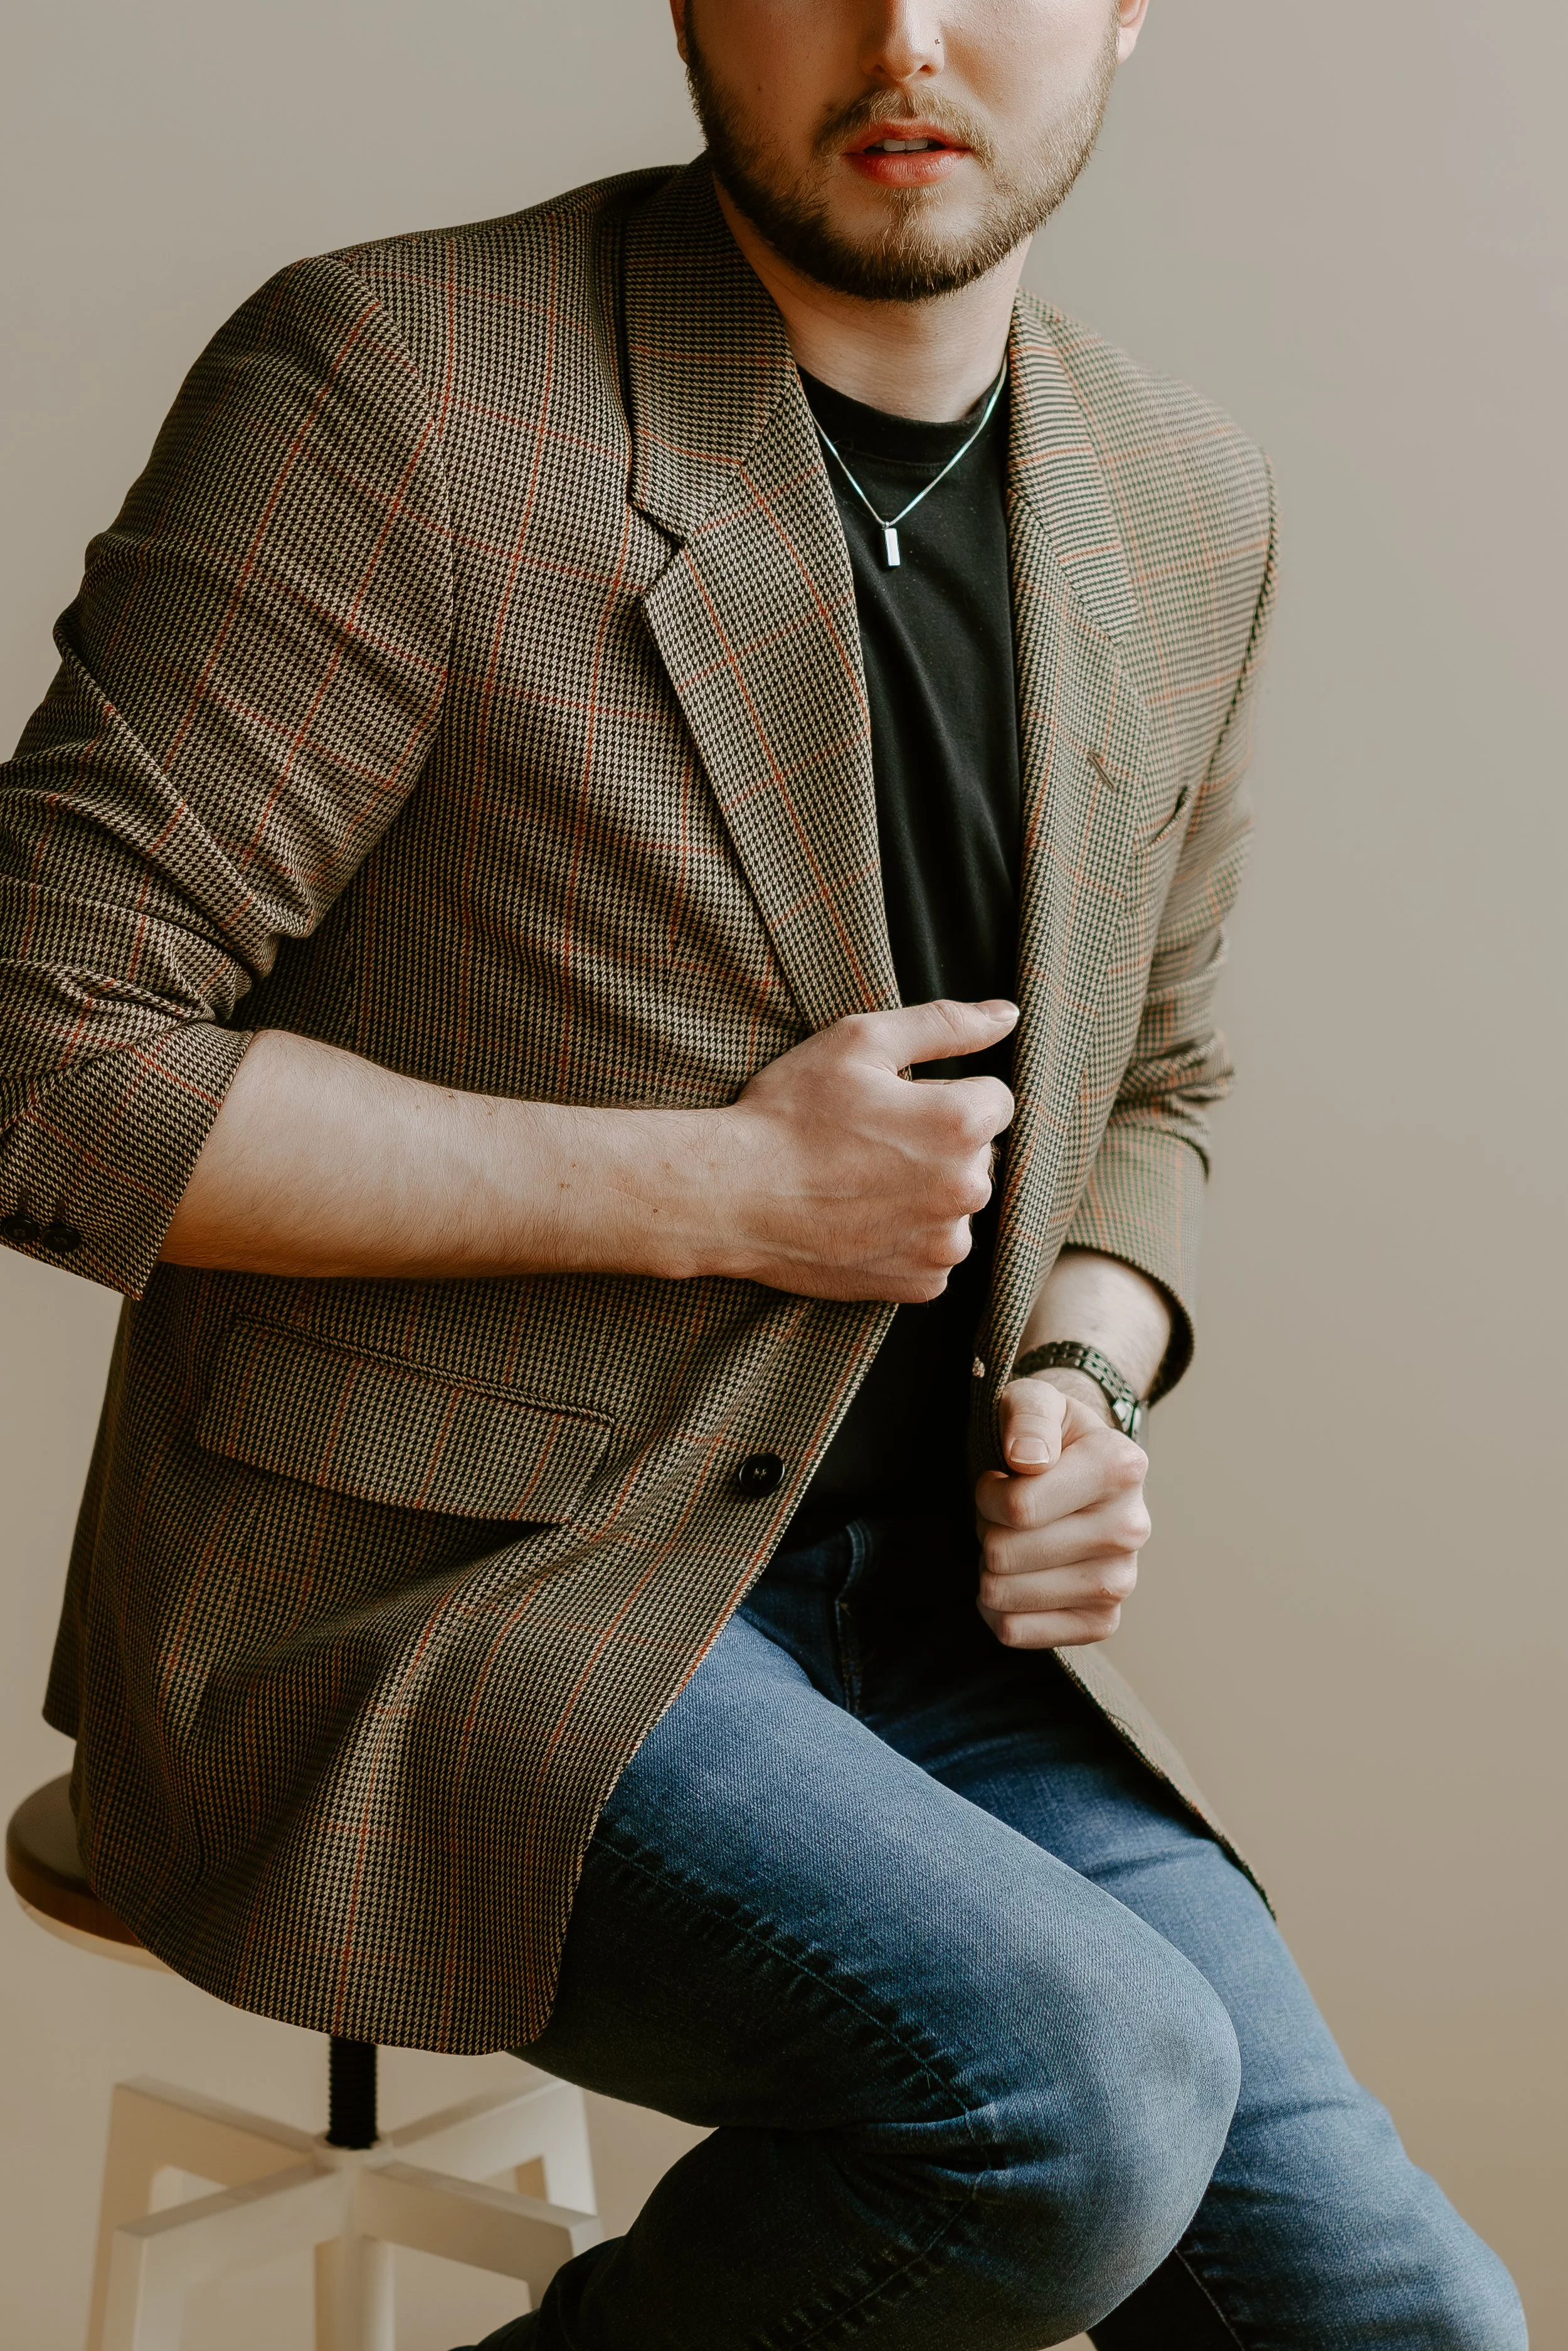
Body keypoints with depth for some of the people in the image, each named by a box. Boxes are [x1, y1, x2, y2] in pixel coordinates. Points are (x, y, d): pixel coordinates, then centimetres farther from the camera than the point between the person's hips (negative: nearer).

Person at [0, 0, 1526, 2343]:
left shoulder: (1184, 508, 7)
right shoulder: (394, 386, -13)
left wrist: (1079, 1385, -2)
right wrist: (717, 1189, -17)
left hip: (903, 1605, 6)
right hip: (408, 1616, -6)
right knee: (1086, 2082, -27)